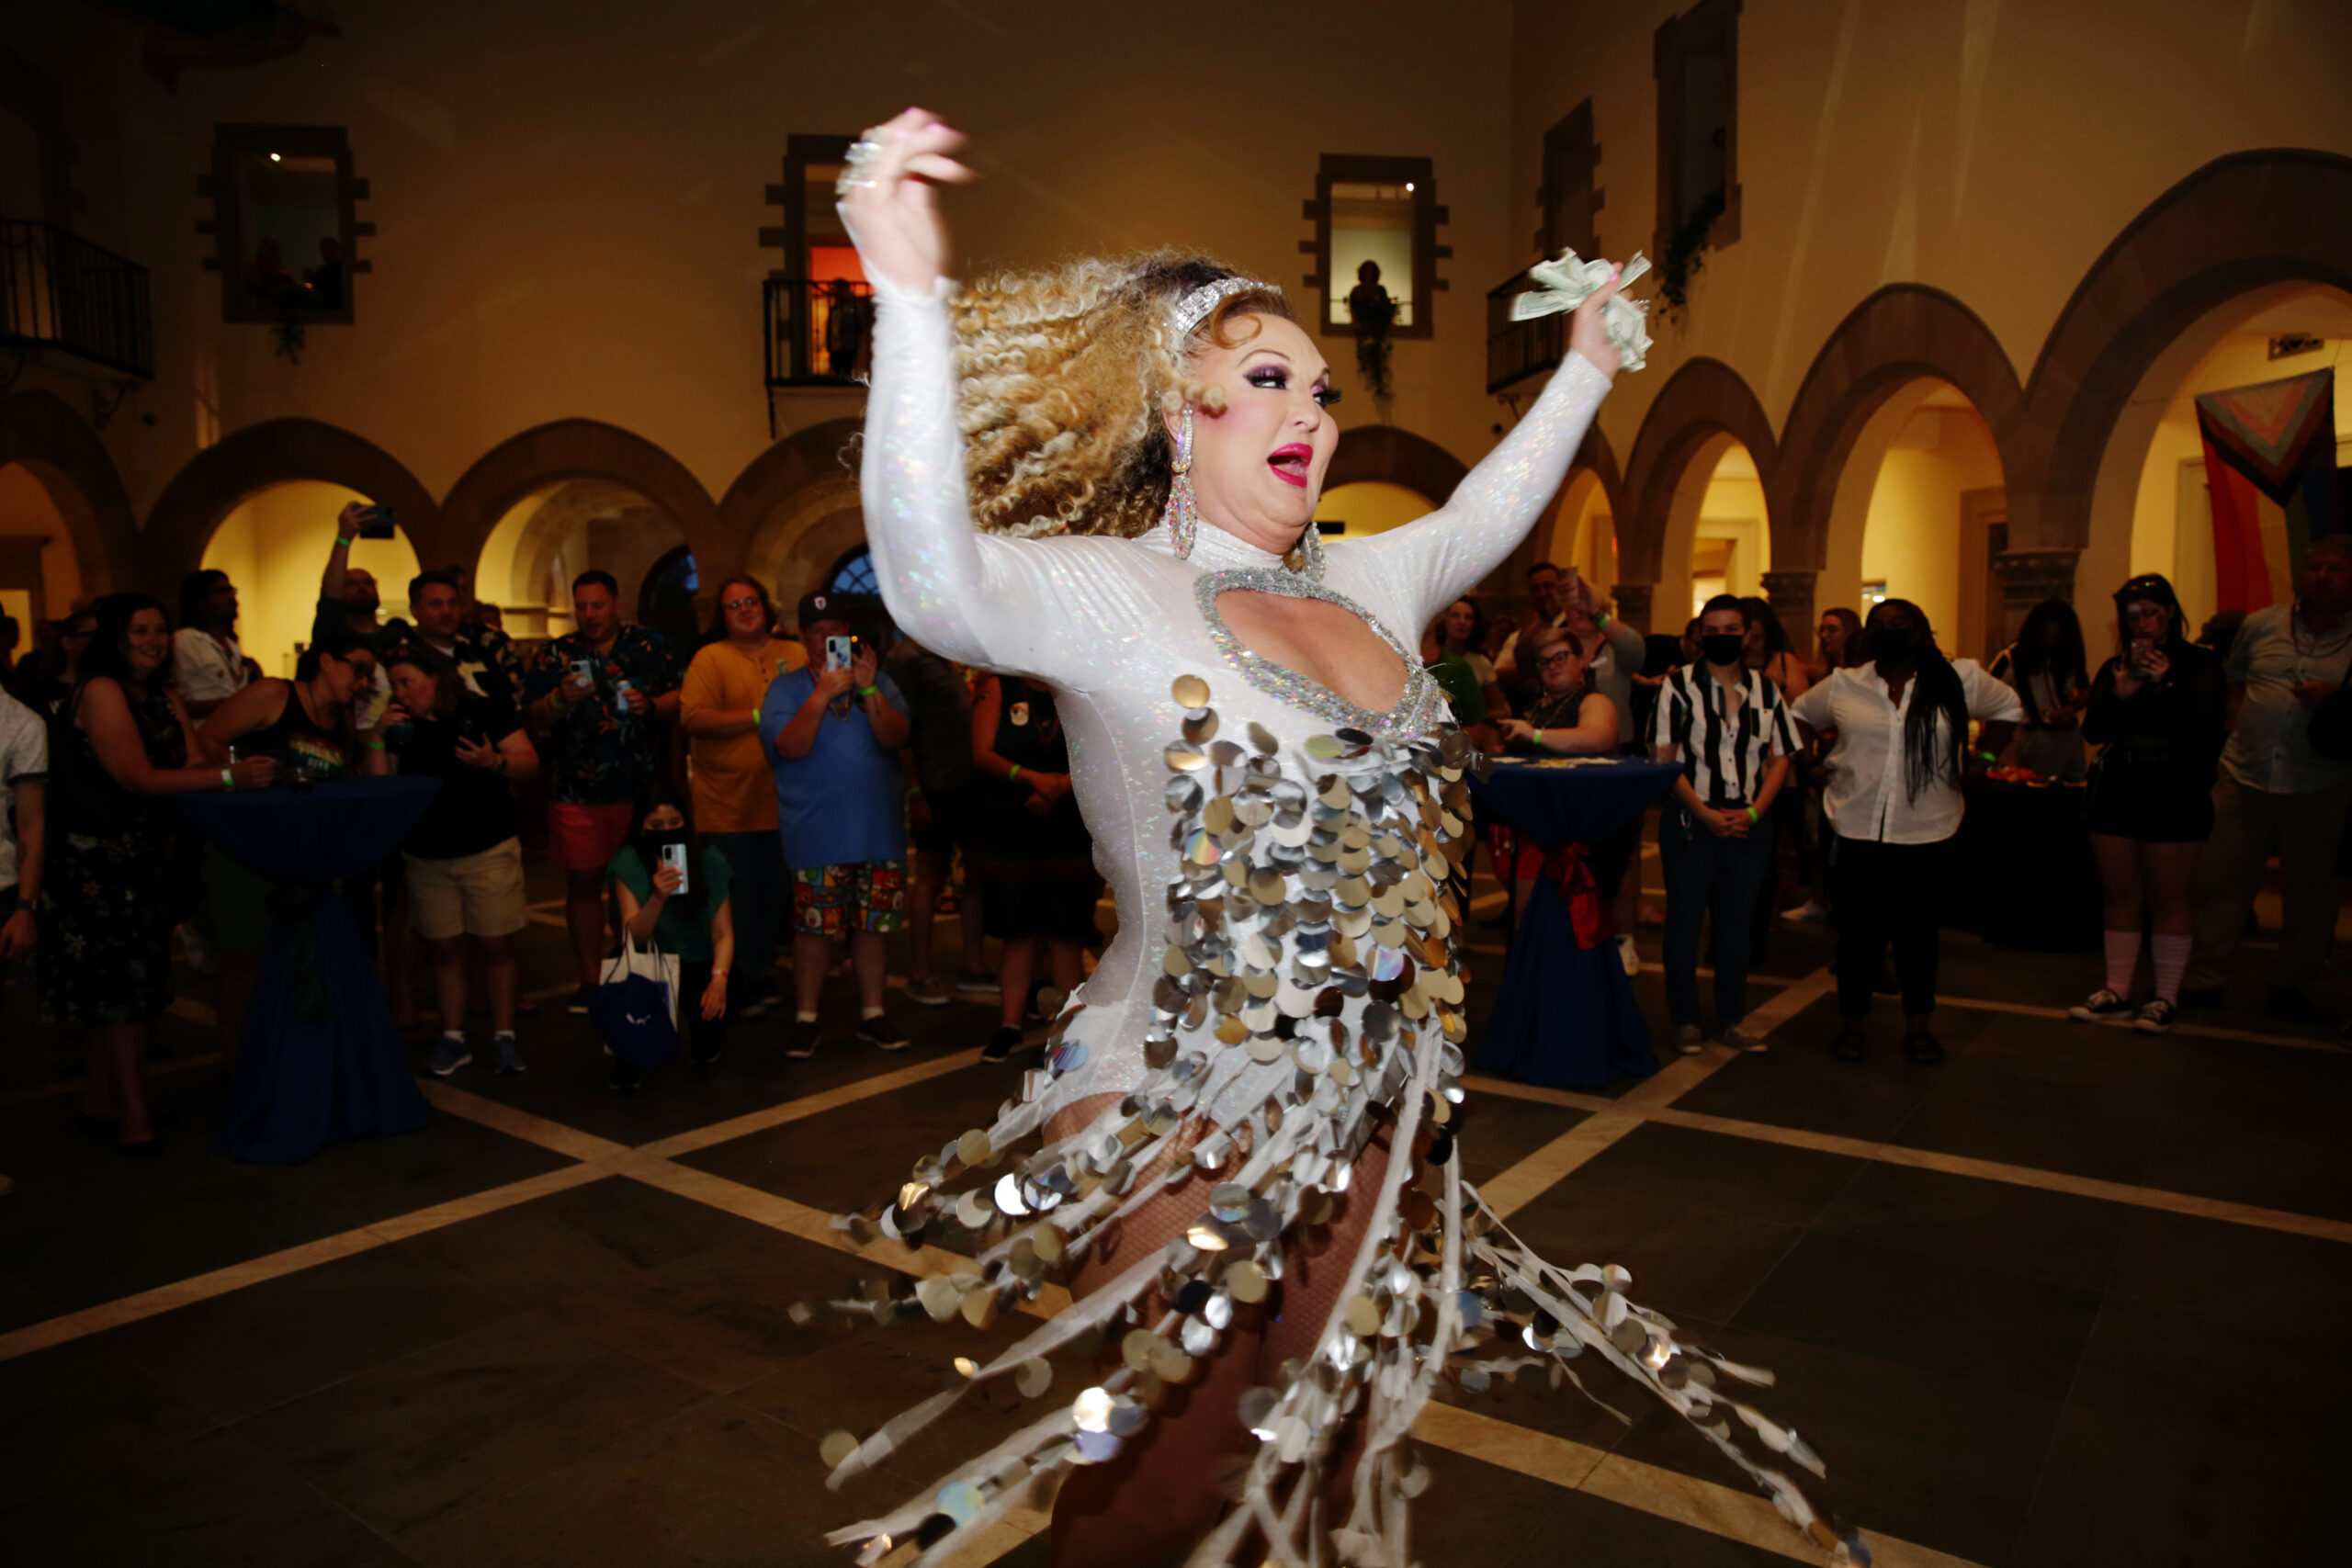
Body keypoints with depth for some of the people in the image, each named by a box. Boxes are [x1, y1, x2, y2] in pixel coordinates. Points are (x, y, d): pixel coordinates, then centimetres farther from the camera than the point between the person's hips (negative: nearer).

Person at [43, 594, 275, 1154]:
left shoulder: (164, 698, 12)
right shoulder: (99, 691, -12)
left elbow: (195, 764, 1)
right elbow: (138, 777, -21)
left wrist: (251, 770, -19)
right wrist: (230, 777, -31)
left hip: (147, 861, 8)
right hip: (98, 862, -7)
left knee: (123, 983, 13)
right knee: (121, 985, -4)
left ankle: (101, 1100, 25)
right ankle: (133, 1116, 3)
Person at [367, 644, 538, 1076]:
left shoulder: (486, 711, -4)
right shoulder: (400, 726, 8)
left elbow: (530, 766, -7)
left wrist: (495, 762, -26)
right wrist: (377, 739, -7)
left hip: (488, 850, -4)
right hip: (425, 857, 4)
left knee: (493, 946, -1)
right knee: (443, 948, 8)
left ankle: (504, 1036, 10)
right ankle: (453, 1037, 19)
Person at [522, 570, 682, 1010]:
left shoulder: (651, 646, 6)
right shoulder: (554, 655, 7)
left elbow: (680, 697, 6)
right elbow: (533, 717, 4)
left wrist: (652, 705, -14)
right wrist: (561, 699, -15)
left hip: (641, 787, -1)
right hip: (577, 791, 1)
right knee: (583, 885, 6)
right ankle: (589, 980, 16)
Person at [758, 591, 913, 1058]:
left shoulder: (880, 682, 8)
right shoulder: (786, 687, 3)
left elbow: (896, 738, -7)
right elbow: (790, 746, -12)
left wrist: (867, 690, -18)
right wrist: (822, 694, -19)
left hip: (879, 828, 2)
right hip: (816, 834, -2)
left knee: (874, 923, 7)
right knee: (815, 925, 0)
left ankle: (872, 1014, 19)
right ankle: (806, 1019, 12)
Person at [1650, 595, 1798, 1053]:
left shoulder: (1765, 689, 8)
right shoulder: (1679, 685, -2)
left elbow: (1780, 758, 9)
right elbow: (1663, 758, -7)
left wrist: (1754, 812, -6)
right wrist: (1706, 814, -13)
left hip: (1748, 825, 3)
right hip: (1691, 822, -3)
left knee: (1737, 923, 10)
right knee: (1685, 922, 3)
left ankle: (1732, 1019, 21)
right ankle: (1685, 1020, 15)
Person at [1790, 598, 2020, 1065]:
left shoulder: (1959, 680, 3)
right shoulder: (1842, 686, 3)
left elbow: (2008, 708, 19)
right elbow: (1799, 715, 20)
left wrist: (1982, 757, 10)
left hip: (1926, 836, 0)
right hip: (1857, 833, 0)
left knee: (1918, 934, 9)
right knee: (1859, 934, 5)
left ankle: (1918, 1027, 25)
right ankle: (1851, 1023, 20)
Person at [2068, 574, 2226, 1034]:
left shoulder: (2199, 666, -2)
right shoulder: (2114, 668, 9)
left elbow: (2203, 734, -11)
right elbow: (2093, 731, 0)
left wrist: (2163, 687, -17)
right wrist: (2119, 694, -15)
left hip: (2174, 793, -4)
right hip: (2117, 790, 4)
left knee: (2167, 898, 0)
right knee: (2120, 896, 8)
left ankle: (2167, 996, 11)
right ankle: (2117, 991, 16)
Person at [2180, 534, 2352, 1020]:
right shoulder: (2260, 624, 7)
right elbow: (2230, 678, 21)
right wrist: (2239, 723, 8)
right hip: (2245, 778, 1)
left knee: (2308, 889, 9)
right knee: (2220, 879, 0)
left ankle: (2289, 985, 23)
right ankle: (2202, 978, 9)